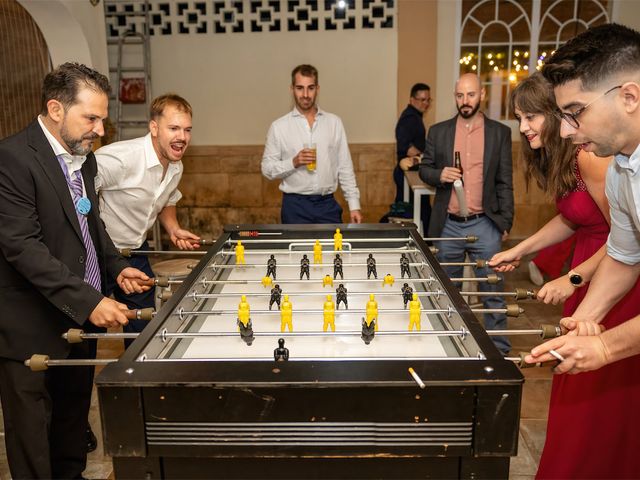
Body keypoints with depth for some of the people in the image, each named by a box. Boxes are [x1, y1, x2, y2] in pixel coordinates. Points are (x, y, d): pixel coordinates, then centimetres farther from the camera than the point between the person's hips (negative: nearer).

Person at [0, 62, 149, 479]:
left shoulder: (84, 157, 8)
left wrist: (116, 266, 5)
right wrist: (88, 301, -27)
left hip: (82, 317, 8)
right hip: (34, 328, -7)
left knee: (75, 413, 21)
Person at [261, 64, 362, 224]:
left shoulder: (334, 122, 5)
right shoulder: (279, 126, 0)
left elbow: (345, 167, 6)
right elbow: (267, 169, 0)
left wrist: (354, 205, 2)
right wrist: (293, 163, -17)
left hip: (328, 204, 2)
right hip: (295, 206, -1)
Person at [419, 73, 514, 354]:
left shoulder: (500, 133, 4)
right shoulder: (438, 132, 6)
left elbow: (504, 182, 4)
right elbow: (424, 169, 11)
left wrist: (505, 223, 0)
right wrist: (439, 175, -12)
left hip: (484, 225, -1)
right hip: (448, 225, 2)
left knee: (493, 292, 3)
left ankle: (499, 351, 16)